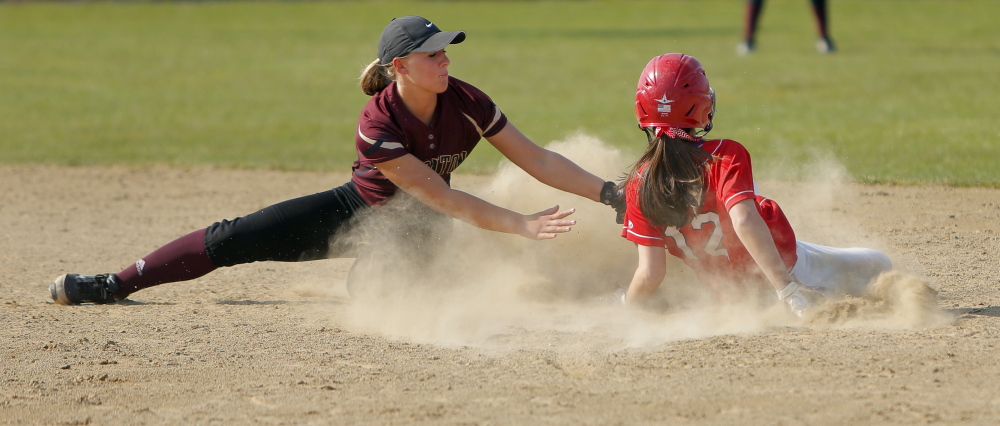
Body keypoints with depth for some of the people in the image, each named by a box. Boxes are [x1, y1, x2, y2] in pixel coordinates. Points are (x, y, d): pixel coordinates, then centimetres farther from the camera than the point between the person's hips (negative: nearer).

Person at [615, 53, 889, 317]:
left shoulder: (640, 184, -11)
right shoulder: (725, 156, -20)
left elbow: (650, 273, -14)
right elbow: (745, 222, -35)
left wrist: (625, 305, 5)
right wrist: (788, 291, -37)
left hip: (729, 294, 4)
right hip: (787, 267, -4)